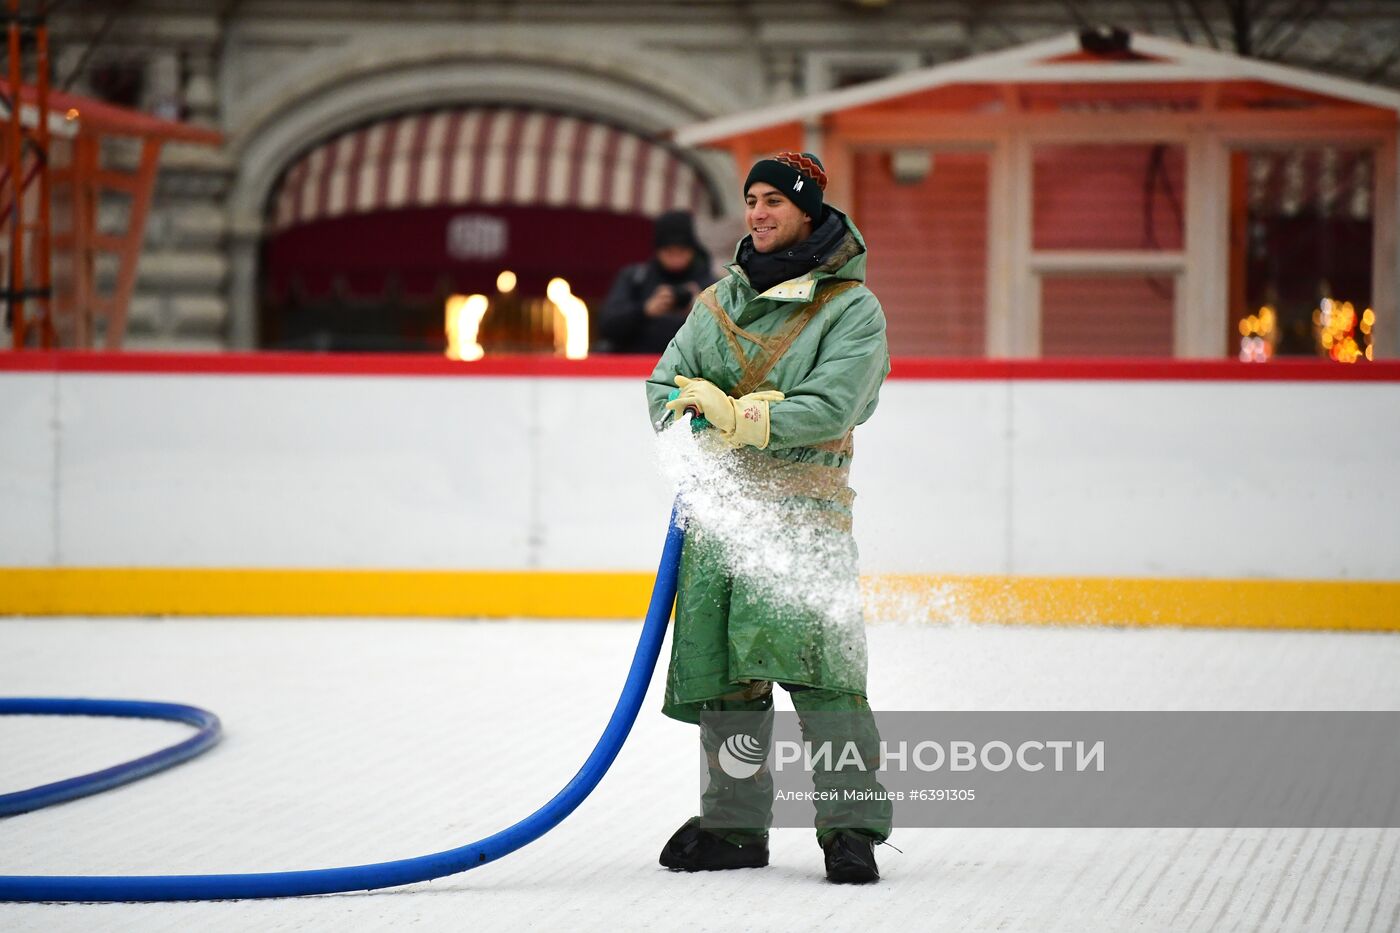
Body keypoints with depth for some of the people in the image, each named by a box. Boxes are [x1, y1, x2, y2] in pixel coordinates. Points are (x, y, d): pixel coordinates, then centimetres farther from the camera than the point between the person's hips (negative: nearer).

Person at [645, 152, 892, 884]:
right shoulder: (719, 302, 18)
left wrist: (736, 416, -21)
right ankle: (735, 825, 16)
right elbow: (665, 388, 8)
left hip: (803, 502, -5)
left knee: (813, 657, -17)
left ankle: (852, 826, -16)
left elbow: (829, 409, -11)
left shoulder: (850, 307, 1)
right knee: (719, 669, 5)